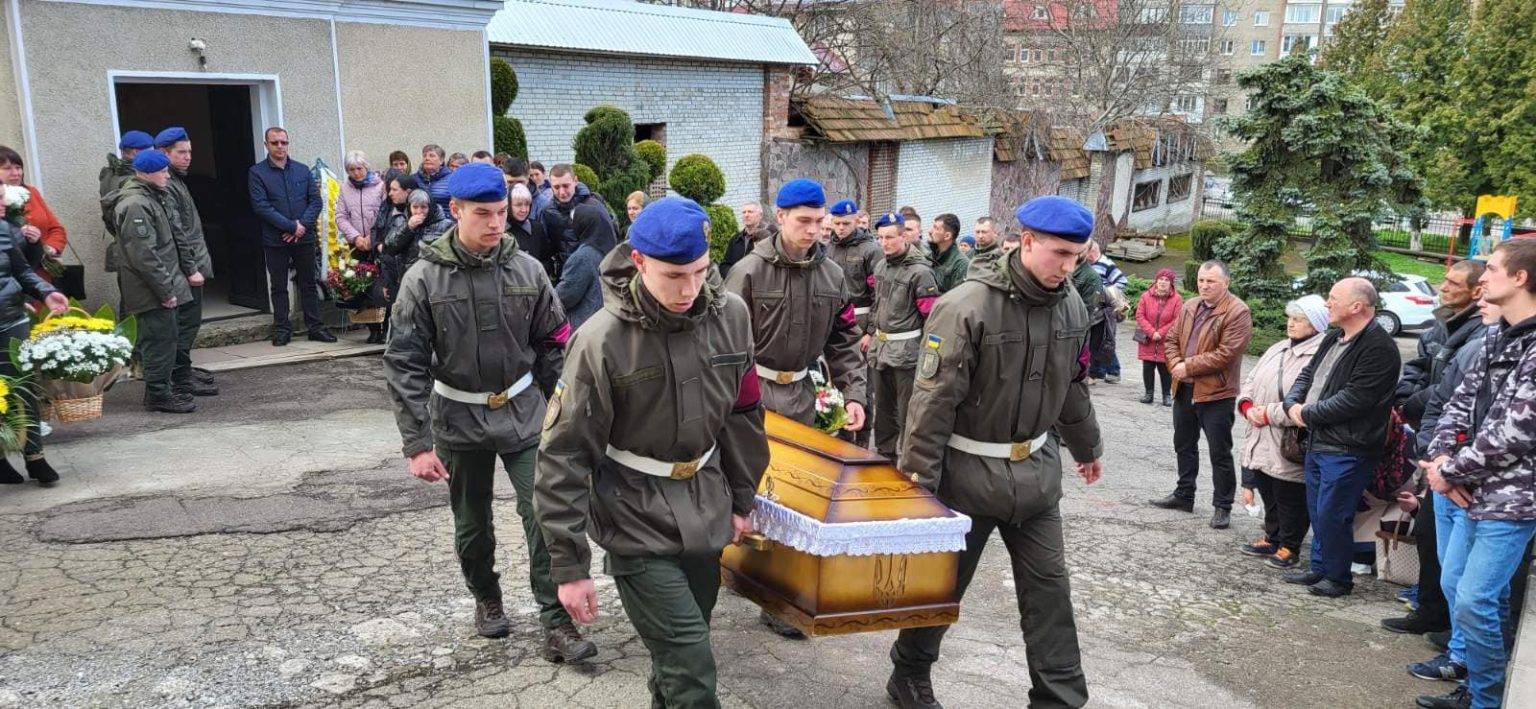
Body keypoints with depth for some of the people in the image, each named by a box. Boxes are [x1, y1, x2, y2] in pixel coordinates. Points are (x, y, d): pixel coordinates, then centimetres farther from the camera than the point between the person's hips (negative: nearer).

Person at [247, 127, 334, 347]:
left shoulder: (303, 170, 8)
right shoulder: (257, 172, -2)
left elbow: (316, 201, 4)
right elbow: (261, 206, -11)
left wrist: (303, 225, -11)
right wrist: (292, 226, -15)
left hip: (304, 237, 2)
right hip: (275, 240, -2)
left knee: (309, 284, 8)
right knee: (279, 287, 5)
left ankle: (315, 327, 14)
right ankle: (282, 329, 12)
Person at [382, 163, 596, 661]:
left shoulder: (526, 270, -5)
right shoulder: (424, 279, -11)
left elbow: (553, 344, 4)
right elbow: (405, 366, -10)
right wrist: (417, 444, -14)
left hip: (524, 414, 0)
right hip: (460, 420, 0)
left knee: (544, 516, -6)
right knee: (472, 525, 16)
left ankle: (557, 624, 4)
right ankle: (486, 598, 41)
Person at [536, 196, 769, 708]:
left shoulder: (731, 315, -5)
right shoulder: (601, 341, -19)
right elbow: (564, 457, -14)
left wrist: (742, 499, 13)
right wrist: (570, 565, -14)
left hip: (705, 512, 5)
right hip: (638, 524, -5)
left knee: (684, 647, 18)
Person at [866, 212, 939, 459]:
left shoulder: (920, 271, -16)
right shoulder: (881, 265, 9)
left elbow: (931, 315, -15)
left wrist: (929, 352, -15)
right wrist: (871, 333, 23)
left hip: (906, 350, -8)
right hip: (881, 345, 8)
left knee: (907, 411, -2)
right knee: (883, 404, 19)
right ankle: (884, 452, 32)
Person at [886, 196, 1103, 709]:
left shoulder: (1071, 305, 0)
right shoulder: (967, 306, -21)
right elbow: (934, 399, -20)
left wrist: (1087, 446, 26)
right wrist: (918, 478, -18)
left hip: (1036, 470, 5)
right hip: (970, 472, -5)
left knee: (1049, 588, 8)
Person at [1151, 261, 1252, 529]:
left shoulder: (1237, 312, -14)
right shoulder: (1190, 307, 9)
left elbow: (1226, 354, -21)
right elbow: (1172, 339, 12)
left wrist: (1188, 366, -17)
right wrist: (1175, 364, -8)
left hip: (1216, 394, -7)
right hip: (1184, 389, 7)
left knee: (1220, 452, 2)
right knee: (1184, 445, 19)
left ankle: (1222, 506, 14)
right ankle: (1184, 495, 34)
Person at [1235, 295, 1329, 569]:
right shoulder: (1278, 349, 12)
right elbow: (1250, 382, 14)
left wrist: (1268, 413, -19)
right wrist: (1247, 406, -5)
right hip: (1262, 442, 8)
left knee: (1290, 498, 6)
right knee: (1269, 493, 19)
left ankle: (1290, 546, 22)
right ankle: (1272, 538, 35)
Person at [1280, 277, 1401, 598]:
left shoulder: (1378, 348, -18)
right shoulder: (1333, 338, 13)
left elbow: (1353, 399, -24)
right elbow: (1307, 374, 17)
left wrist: (1307, 413, -14)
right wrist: (1293, 404, -3)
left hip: (1346, 450, -9)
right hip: (1317, 442, 9)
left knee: (1331, 516, -2)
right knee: (1317, 511, 18)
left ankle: (1337, 577, 14)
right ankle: (1319, 568, 31)